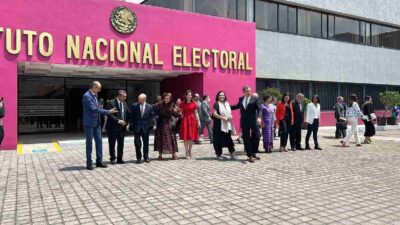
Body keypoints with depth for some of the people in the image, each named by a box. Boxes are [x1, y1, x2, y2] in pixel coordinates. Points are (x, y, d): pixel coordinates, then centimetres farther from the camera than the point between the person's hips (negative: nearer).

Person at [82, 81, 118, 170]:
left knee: (99, 141, 8)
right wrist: (108, 111, -20)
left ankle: (99, 161, 16)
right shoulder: (86, 96, -16)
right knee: (89, 142, 1)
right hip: (89, 123, -8)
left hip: (97, 122, 8)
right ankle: (89, 163, 11)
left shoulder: (95, 95, 11)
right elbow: (94, 109, -22)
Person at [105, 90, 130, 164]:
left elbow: (128, 114, 16)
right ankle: (112, 158, 21)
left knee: (121, 144, 7)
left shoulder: (124, 103, 9)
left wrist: (127, 124, 3)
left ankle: (120, 159, 17)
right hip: (112, 127, -5)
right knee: (112, 144, 7)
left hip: (122, 127, 5)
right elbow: (109, 114, -18)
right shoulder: (111, 103, -10)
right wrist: (118, 120, -24)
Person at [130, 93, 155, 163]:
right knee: (137, 143, 0)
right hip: (136, 127, 0)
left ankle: (146, 157, 24)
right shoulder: (134, 106, 0)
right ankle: (138, 158, 12)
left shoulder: (150, 107, 1)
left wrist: (151, 125, -4)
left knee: (146, 143, 10)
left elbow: (152, 117, 4)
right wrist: (131, 124, -3)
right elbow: (131, 116, 3)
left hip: (146, 127, 1)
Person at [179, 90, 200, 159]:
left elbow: (196, 113, 7)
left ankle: (190, 151, 19)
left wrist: (198, 121, 2)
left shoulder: (194, 104, 5)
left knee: (191, 137, 4)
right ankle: (187, 152, 8)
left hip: (192, 120, 1)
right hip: (185, 120, -1)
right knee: (185, 137, -1)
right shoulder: (182, 104, 2)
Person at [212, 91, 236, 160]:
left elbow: (230, 112, 23)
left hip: (227, 125, 5)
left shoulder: (227, 104, 15)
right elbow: (214, 113, -14)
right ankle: (218, 154, 7)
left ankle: (231, 153, 13)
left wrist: (231, 116, 1)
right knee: (219, 140, -2)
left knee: (229, 138, 5)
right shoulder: (216, 104, -4)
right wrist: (222, 118, -21)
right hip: (219, 125, -5)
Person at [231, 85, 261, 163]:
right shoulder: (241, 99, 9)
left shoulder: (255, 99, -4)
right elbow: (237, 106, 27)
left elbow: (258, 109, -13)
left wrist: (259, 117, -30)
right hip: (244, 122, 3)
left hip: (253, 121, -3)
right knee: (246, 139, 3)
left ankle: (253, 153, 20)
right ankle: (250, 156, 12)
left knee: (256, 137, -1)